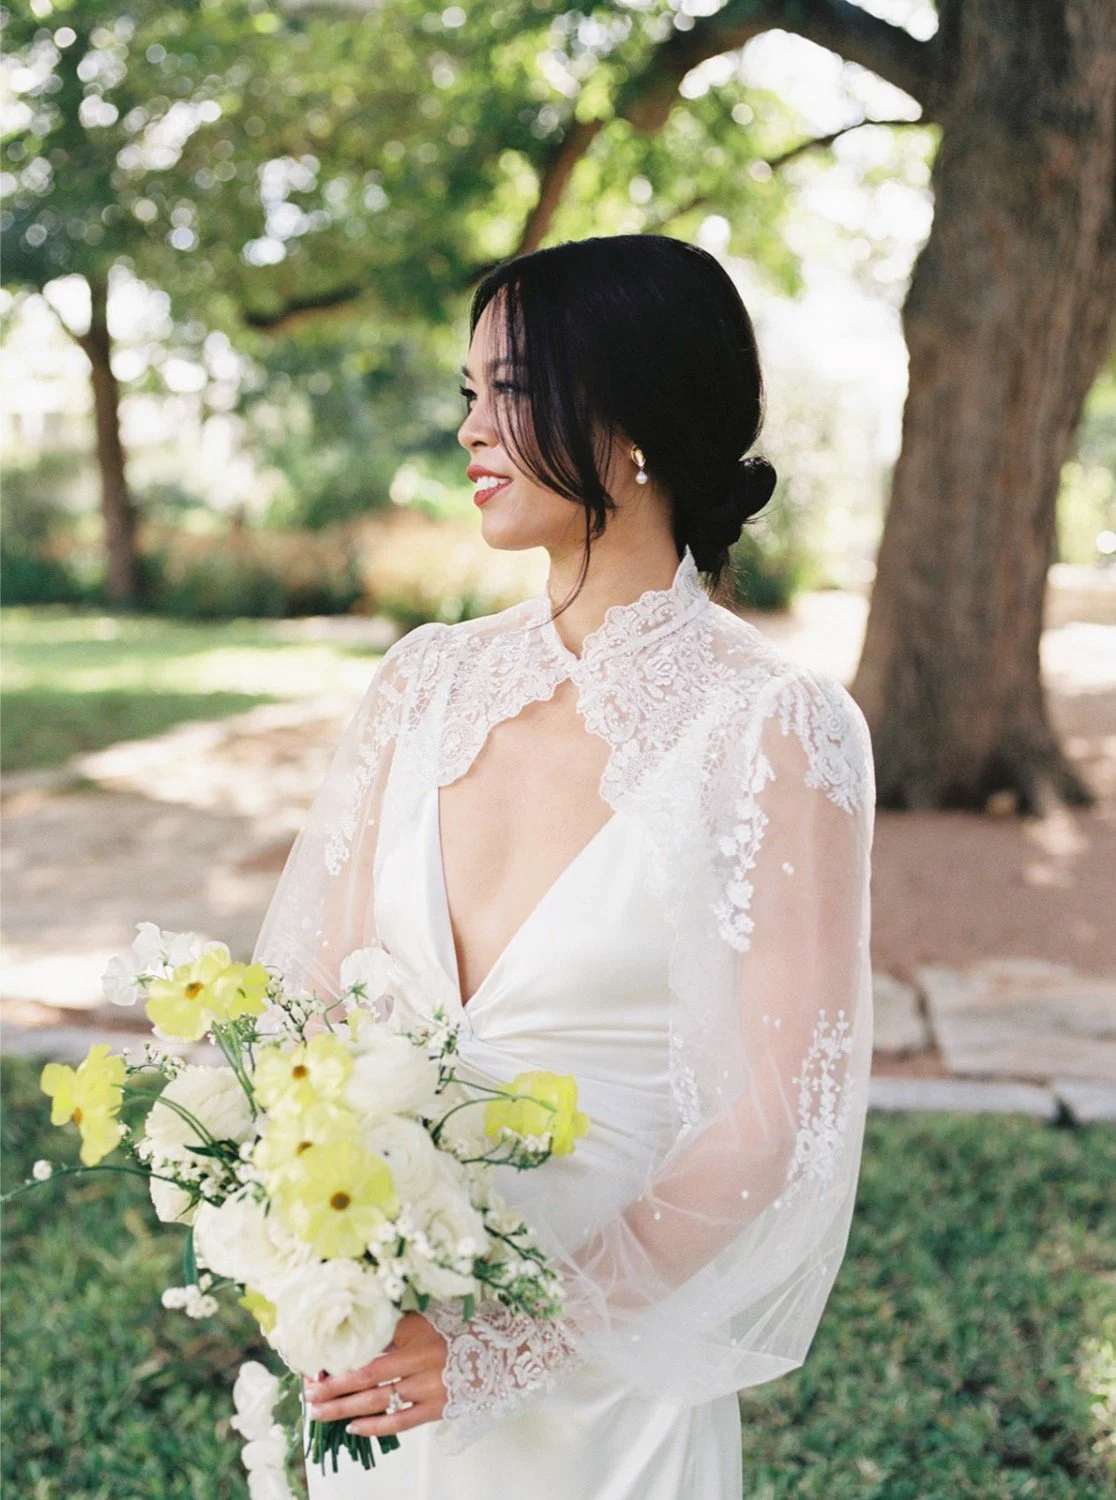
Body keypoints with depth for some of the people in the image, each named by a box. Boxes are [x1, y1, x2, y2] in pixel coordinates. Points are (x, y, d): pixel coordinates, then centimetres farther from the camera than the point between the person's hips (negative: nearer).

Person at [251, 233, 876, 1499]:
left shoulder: (774, 729, -15)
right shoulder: (430, 677, -1)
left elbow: (782, 1119, -16)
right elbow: (315, 974, 2)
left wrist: (514, 1346, -17)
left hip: (603, 1375, -4)